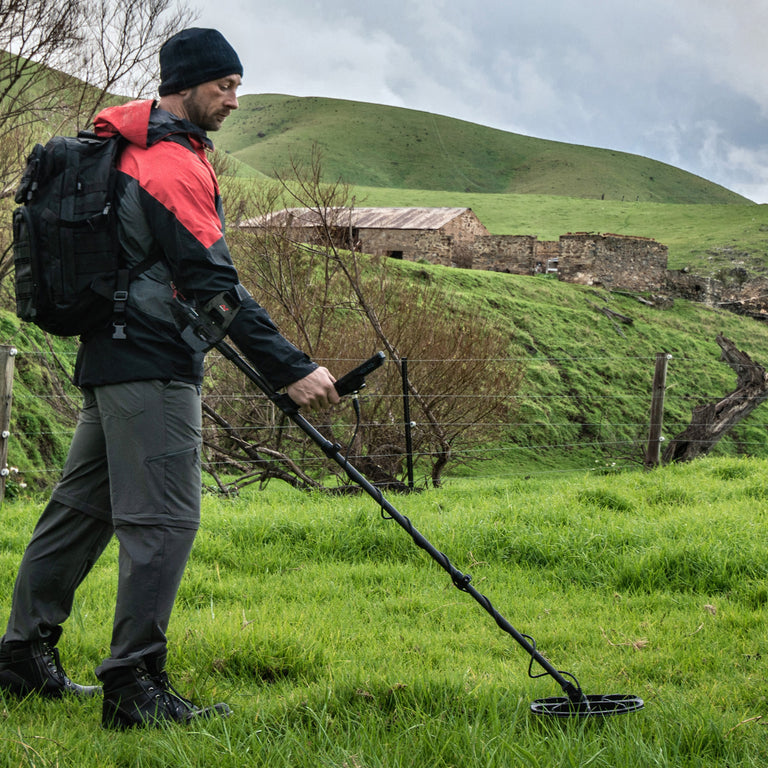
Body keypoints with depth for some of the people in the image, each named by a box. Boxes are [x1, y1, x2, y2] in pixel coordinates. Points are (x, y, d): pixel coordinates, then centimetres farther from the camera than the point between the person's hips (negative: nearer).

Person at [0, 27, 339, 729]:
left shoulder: (134, 147, 16)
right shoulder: (174, 166, -16)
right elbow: (214, 285, -22)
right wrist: (289, 369, -23)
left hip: (111, 356, 11)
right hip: (152, 369, -11)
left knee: (84, 506, 16)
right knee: (164, 520, -9)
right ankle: (135, 689, -7)